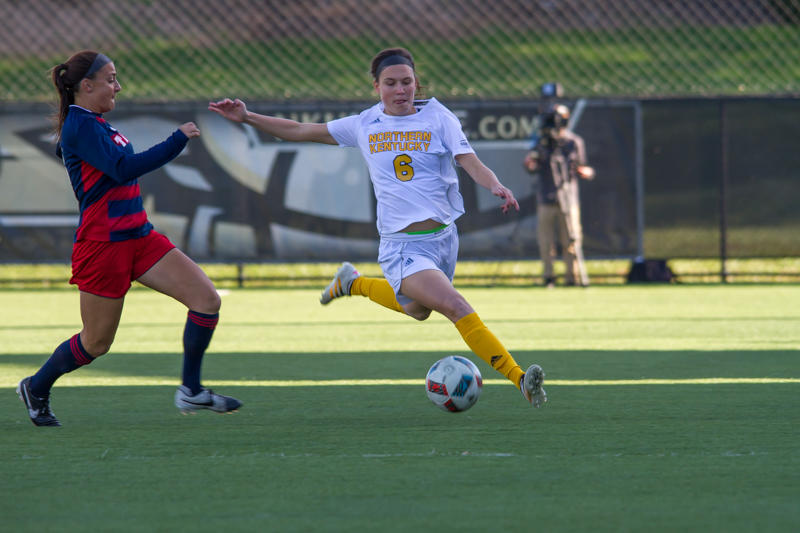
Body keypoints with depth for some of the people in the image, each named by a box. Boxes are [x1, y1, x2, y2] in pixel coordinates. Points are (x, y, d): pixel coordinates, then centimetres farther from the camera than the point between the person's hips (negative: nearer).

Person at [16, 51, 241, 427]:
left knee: (207, 299, -5)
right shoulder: (80, 126, -16)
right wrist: (177, 140, -24)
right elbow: (122, 169, -27)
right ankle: (36, 389, 29)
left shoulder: (95, 125, 14)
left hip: (138, 237, 9)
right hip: (103, 244, -9)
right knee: (96, 343, 4)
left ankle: (191, 391, 4)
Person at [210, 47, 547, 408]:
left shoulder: (438, 118, 0)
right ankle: (519, 379, -23)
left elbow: (471, 163, -11)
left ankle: (353, 283, 48)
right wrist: (247, 118, 7)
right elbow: (300, 132, 13)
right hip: (402, 248, -3)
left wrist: (495, 186, -32)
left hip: (443, 239, 3)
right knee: (456, 307, -23)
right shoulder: (365, 125, 3)